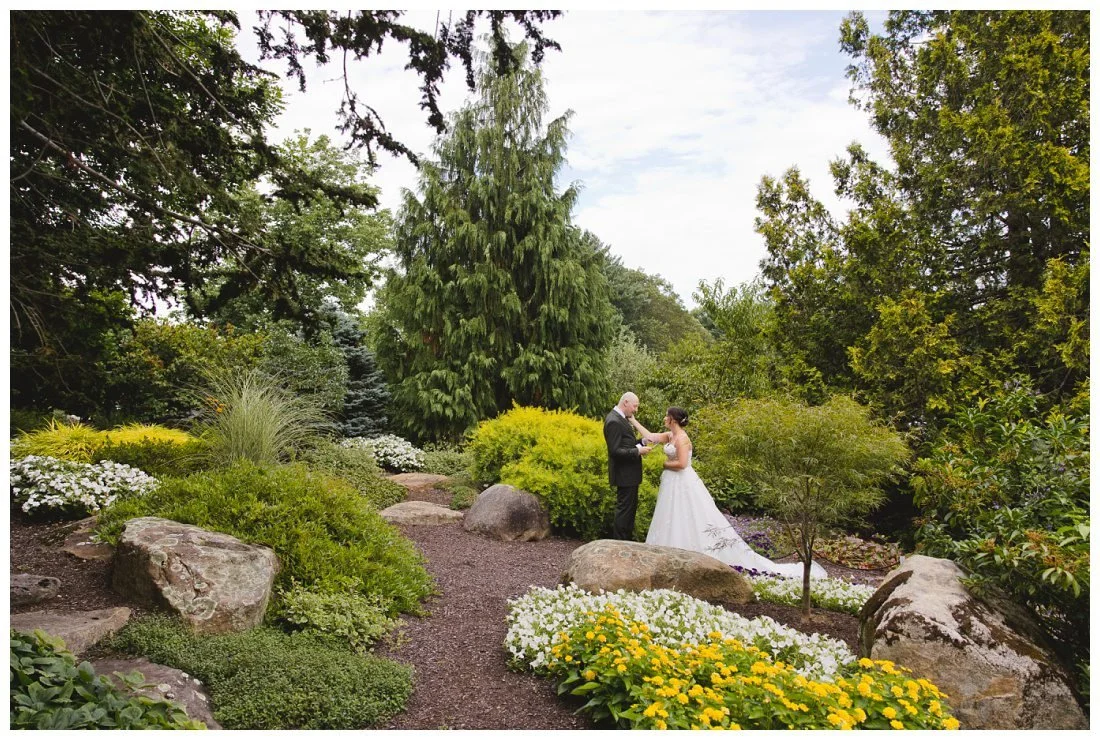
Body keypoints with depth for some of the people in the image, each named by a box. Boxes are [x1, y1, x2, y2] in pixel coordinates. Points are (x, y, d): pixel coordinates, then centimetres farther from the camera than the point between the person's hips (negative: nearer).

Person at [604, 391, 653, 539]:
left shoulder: (621, 418, 10)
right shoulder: (614, 421, -21)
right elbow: (615, 451, -24)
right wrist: (638, 451, -22)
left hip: (629, 473, 10)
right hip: (624, 473, -10)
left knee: (631, 507, 18)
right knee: (625, 508, -2)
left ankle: (627, 539, 28)